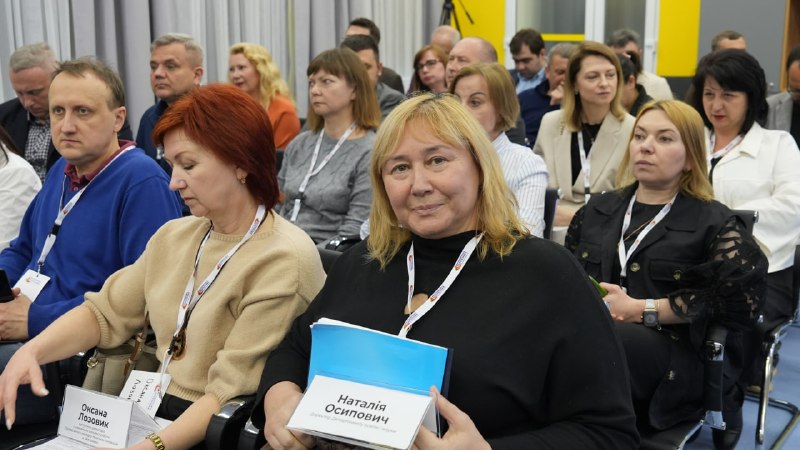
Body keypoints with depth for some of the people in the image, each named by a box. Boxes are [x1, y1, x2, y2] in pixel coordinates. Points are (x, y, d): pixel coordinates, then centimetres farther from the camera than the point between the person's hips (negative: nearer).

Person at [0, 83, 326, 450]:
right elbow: (105, 313, 11)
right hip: (152, 414, 7)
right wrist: (32, 351, -6)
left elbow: (231, 392, -19)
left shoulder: (285, 262, -17)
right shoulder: (174, 237, 9)